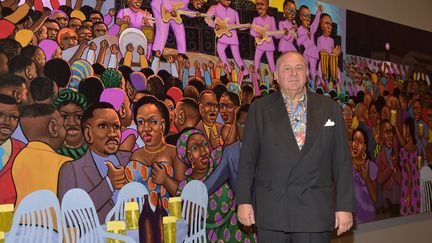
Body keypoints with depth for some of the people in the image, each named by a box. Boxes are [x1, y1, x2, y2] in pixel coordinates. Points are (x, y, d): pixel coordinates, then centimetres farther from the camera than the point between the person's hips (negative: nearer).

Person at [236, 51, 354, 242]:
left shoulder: (330, 108, 7)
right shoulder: (259, 108, 5)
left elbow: (342, 161, 5)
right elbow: (247, 159, 4)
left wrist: (345, 206, 1)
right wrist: (243, 201, -2)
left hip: (316, 212, 1)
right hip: (271, 212, 0)